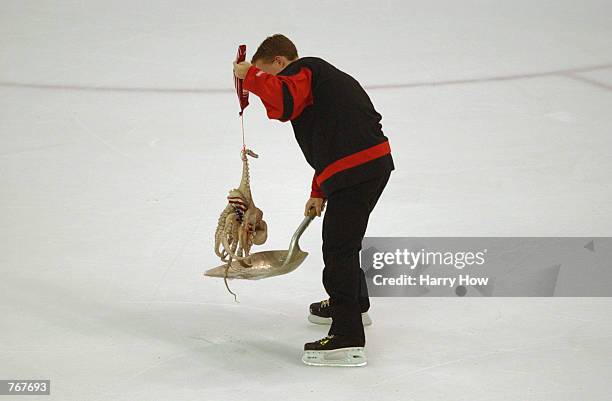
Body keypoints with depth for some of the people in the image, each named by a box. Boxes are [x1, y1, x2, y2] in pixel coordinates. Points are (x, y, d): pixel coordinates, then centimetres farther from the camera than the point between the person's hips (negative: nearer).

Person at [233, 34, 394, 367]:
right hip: (375, 163, 11)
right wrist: (319, 193, 35)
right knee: (342, 240, 29)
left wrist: (250, 76, -13)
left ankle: (348, 339, -11)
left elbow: (283, 102, -26)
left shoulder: (301, 70, -3)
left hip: (355, 171, -11)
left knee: (339, 249, -9)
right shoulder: (324, 77, 29)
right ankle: (354, 304, 49)